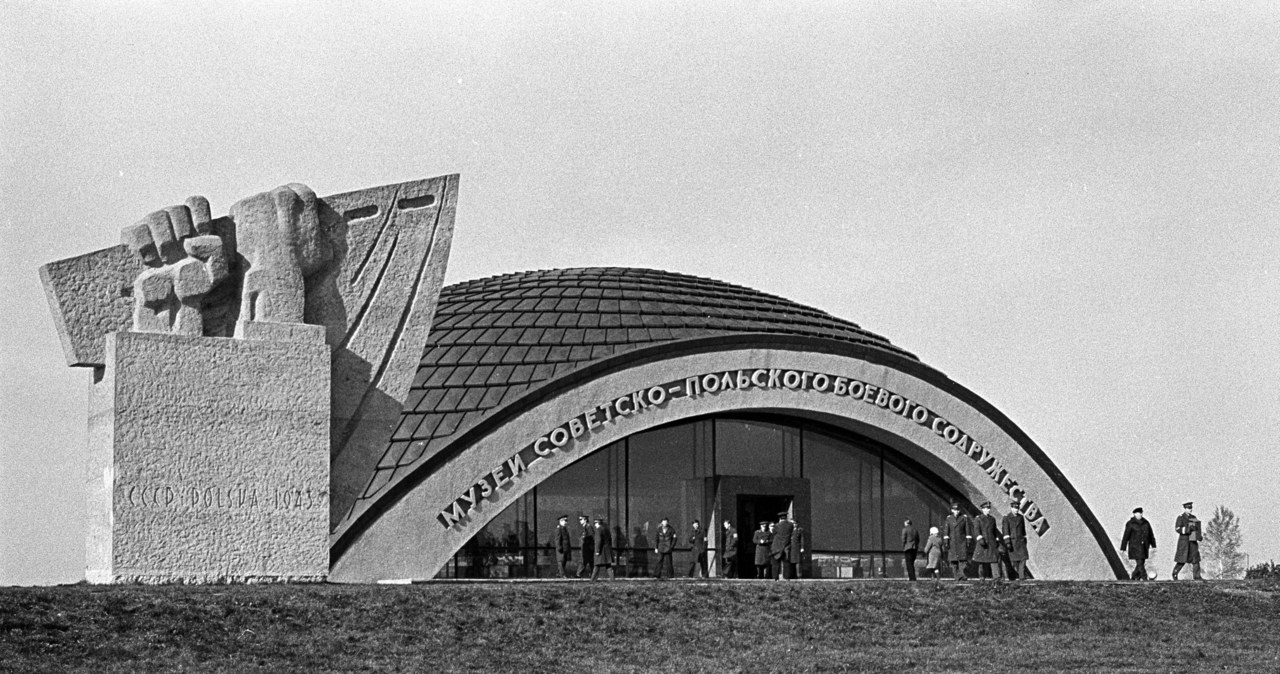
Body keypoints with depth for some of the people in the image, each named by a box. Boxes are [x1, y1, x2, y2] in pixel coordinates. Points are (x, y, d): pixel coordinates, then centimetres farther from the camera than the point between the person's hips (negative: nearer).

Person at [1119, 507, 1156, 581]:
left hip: (1144, 546, 5)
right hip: (1135, 546, -5)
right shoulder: (1130, 524, -6)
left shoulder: (1146, 523, 7)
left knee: (1141, 562, 5)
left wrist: (1153, 546, 10)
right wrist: (1122, 548, -6)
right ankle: (1145, 577, -17)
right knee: (1139, 562, -13)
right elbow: (1126, 536, -5)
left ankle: (1134, 577, 19)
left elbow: (1151, 535, 13)